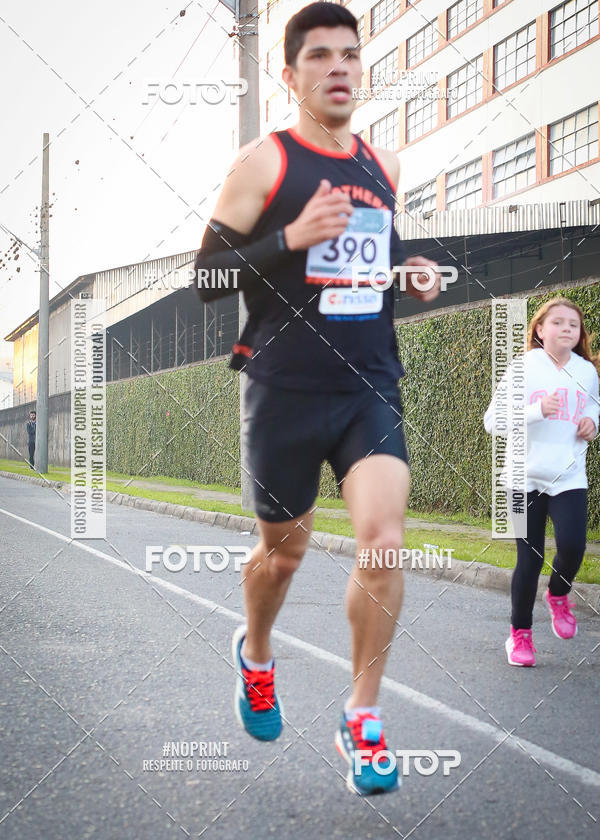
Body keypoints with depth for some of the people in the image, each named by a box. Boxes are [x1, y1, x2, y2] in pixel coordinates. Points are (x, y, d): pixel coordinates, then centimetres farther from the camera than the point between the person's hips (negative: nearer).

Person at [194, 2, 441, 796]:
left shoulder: (384, 166, 11)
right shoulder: (263, 162, -4)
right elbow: (206, 277, -8)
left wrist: (415, 276, 5)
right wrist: (292, 237, -21)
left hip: (372, 387, 3)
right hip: (286, 394, -3)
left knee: (385, 540, -14)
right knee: (283, 550, 12)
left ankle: (363, 718, 2)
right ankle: (255, 654, 45)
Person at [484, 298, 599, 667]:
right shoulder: (523, 369, -6)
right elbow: (493, 421, -10)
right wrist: (538, 410, -23)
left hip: (570, 479, 2)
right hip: (526, 478, -2)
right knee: (529, 560, 0)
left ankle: (558, 595, 16)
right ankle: (520, 633, 21)